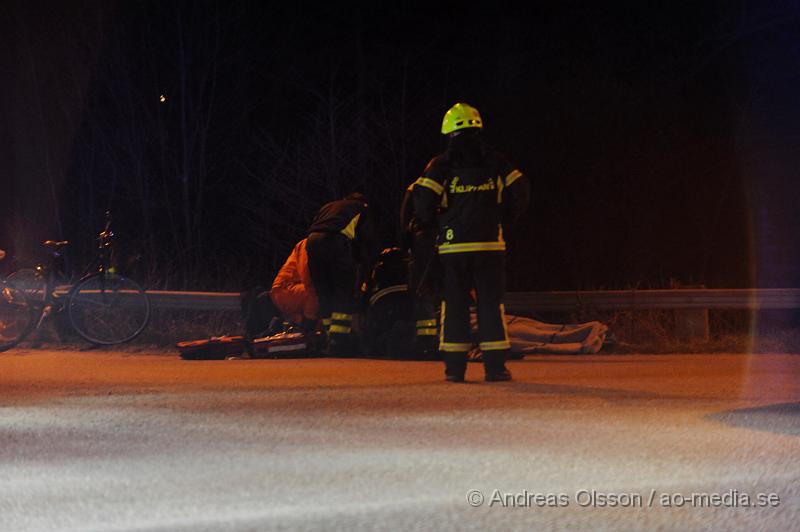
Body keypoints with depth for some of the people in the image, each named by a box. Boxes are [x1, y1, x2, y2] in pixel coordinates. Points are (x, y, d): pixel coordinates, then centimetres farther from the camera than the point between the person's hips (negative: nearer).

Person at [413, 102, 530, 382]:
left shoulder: (441, 165, -1)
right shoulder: (495, 162, 5)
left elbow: (422, 199, -8)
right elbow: (520, 190, 5)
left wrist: (431, 225, 10)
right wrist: (504, 219, 19)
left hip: (452, 245, -1)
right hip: (489, 243, 1)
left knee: (454, 304, 5)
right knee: (491, 303, 4)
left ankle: (454, 366, 3)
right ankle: (495, 365, 0)